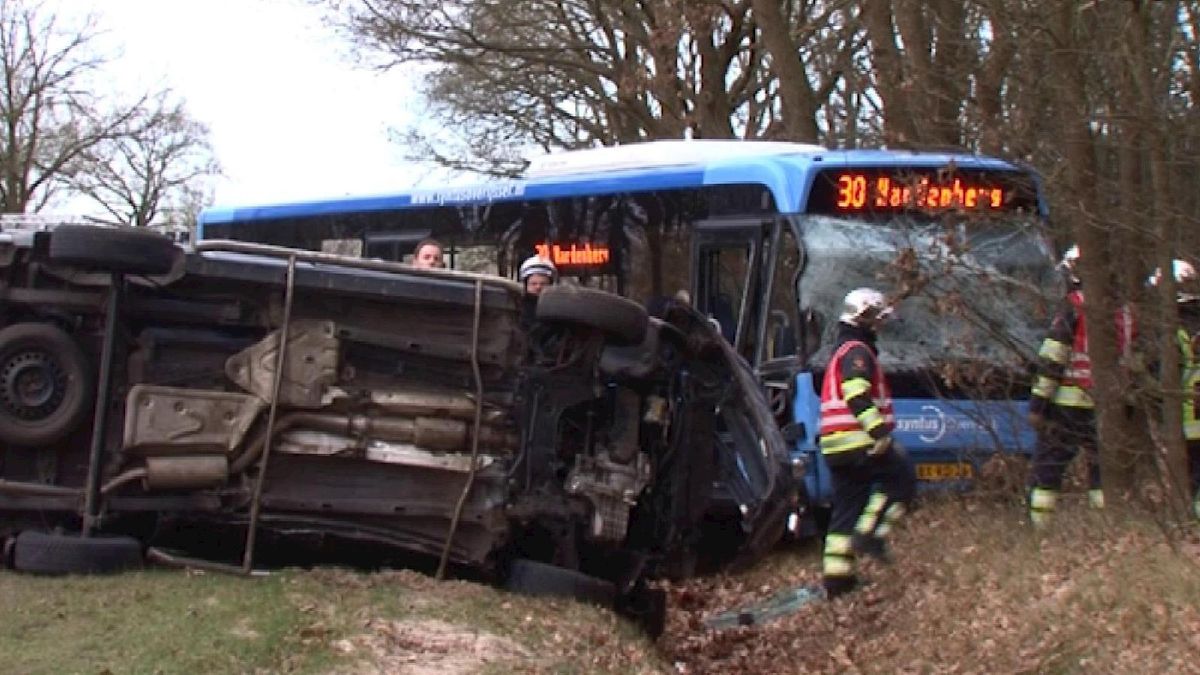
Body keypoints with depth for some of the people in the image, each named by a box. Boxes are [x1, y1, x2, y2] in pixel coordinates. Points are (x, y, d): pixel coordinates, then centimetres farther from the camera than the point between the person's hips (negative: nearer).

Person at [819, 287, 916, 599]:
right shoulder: (857, 351, -7)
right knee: (902, 477, 0)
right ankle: (869, 533, -9)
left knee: (847, 504, 10)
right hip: (858, 441, -10)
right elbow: (858, 396, -23)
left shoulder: (843, 352, 27)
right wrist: (878, 430, -30)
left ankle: (836, 573, 8)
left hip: (836, 447, 10)